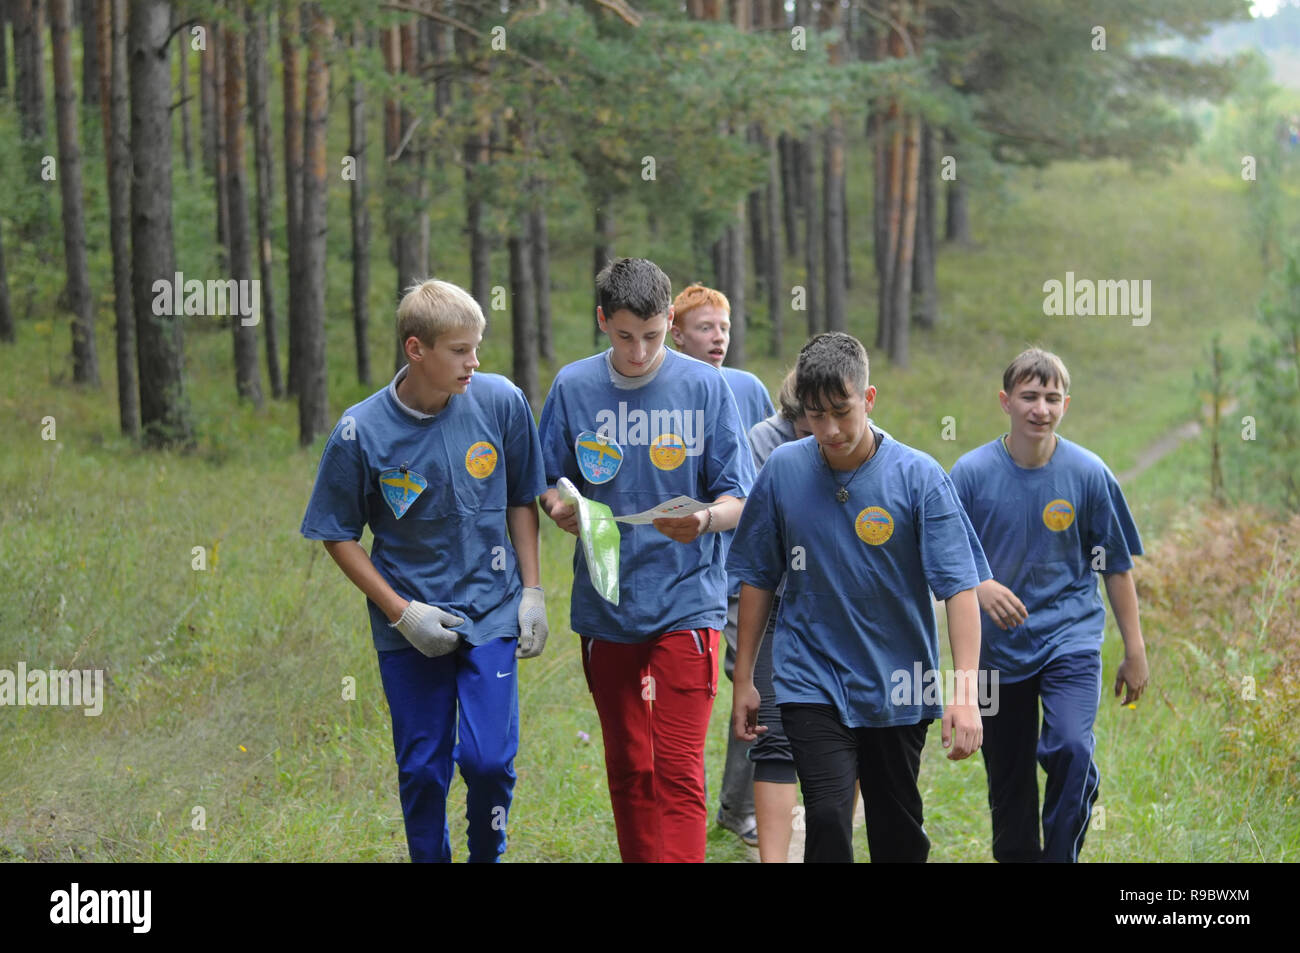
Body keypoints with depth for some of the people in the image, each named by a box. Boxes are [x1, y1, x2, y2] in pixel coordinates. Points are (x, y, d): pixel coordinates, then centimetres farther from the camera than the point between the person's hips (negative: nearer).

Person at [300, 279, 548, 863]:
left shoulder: (501, 403, -8)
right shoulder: (362, 431, -12)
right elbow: (338, 535, -1)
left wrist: (532, 592, 2)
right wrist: (401, 612, -8)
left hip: (491, 614, 0)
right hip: (412, 627, 0)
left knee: (488, 759, -8)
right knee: (422, 769, 4)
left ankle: (487, 856, 17)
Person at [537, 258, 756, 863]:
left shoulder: (703, 386, -3)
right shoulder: (573, 387, 4)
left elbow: (738, 499, -1)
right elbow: (548, 484, 11)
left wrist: (705, 519, -23)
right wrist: (560, 509, -13)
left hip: (685, 602, -3)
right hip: (605, 604, 3)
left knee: (677, 771, -11)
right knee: (627, 768, 12)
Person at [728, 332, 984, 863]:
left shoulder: (919, 477, -10)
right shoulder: (783, 471, -3)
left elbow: (959, 586, -13)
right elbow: (757, 578, 7)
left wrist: (966, 692, -22)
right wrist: (743, 679, 8)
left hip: (898, 687, 0)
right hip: (812, 684, 0)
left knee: (899, 835, 10)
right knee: (828, 818, -17)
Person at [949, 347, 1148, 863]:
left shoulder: (1089, 473, -5)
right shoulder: (973, 471, -6)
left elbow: (1116, 566, 4)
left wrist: (1135, 651, 5)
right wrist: (980, 586, -23)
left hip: (1071, 639, -1)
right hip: (998, 646, 1)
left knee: (1071, 749, -24)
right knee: (1008, 777, 10)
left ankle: (1061, 855, -12)